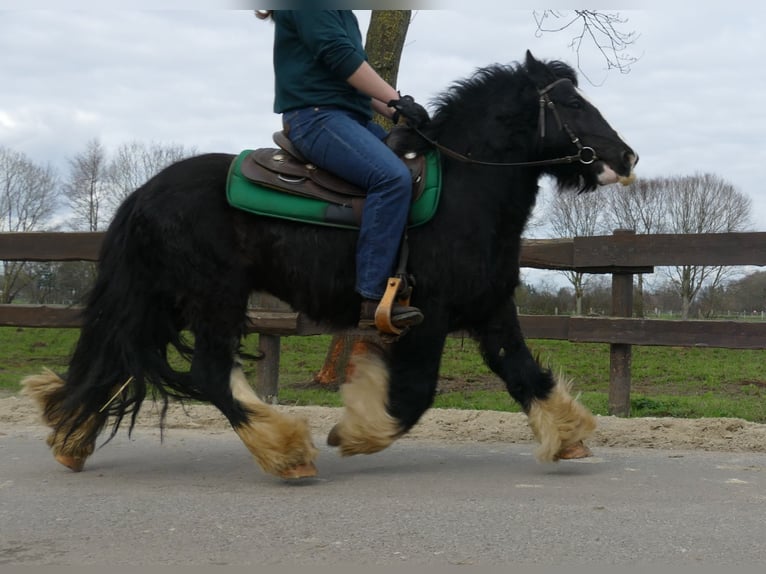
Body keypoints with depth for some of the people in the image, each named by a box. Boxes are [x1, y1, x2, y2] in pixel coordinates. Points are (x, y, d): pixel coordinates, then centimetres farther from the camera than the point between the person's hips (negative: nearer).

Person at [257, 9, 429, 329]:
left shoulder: (340, 13, 25)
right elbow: (339, 57, -15)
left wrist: (393, 112, 12)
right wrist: (397, 100, -16)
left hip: (352, 115, 11)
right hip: (315, 116, -11)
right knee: (393, 177, -29)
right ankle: (374, 301, -30)